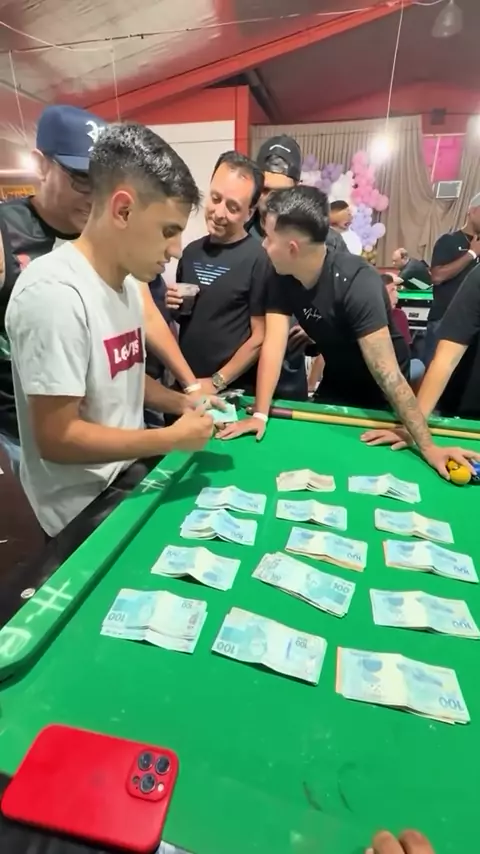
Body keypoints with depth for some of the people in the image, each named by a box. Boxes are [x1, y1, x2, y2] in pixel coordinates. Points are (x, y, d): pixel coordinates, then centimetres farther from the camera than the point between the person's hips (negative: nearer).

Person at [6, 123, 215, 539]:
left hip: (127, 482, 9)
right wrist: (174, 438, -22)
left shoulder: (126, 281, 2)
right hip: (82, 514, -8)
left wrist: (179, 401, -3)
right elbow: (57, 438, -25)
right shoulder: (55, 292, -26)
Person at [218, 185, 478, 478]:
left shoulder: (356, 282, -34)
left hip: (379, 393, -5)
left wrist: (427, 446, -38)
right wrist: (260, 414, -30)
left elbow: (387, 371, -39)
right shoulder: (283, 278, -15)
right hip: (335, 383, 5)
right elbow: (274, 345, -21)